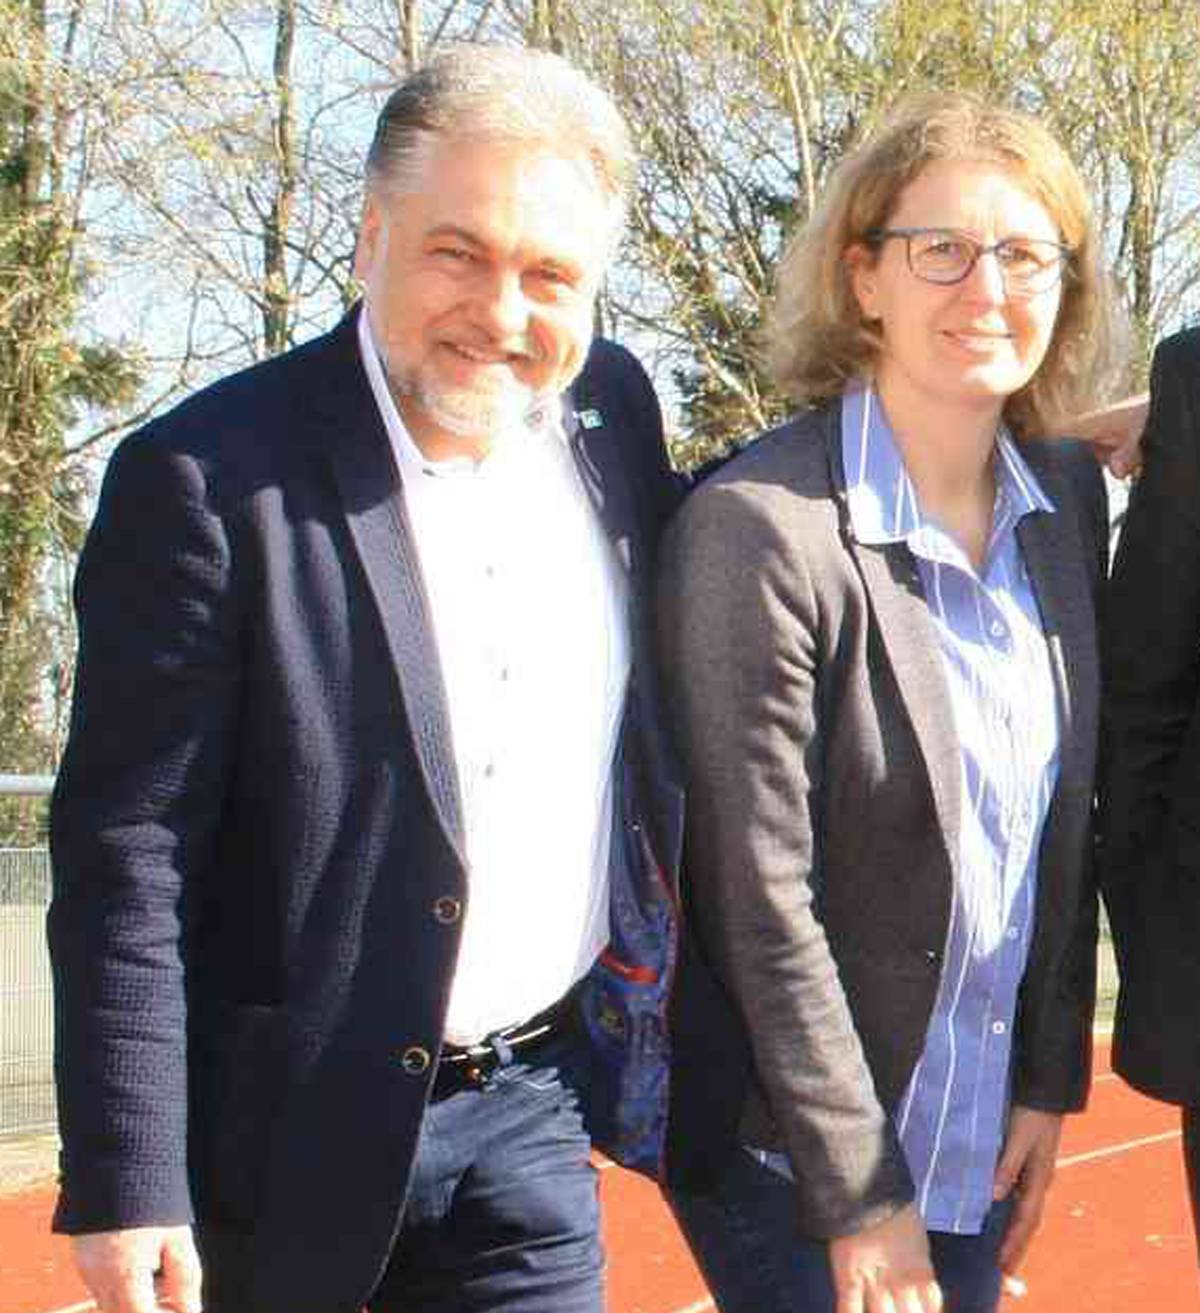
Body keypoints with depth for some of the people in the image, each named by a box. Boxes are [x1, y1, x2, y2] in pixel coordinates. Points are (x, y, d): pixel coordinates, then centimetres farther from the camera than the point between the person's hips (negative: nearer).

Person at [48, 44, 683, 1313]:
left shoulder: (611, 409, 0)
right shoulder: (210, 476, -17)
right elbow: (128, 857, -15)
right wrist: (126, 1184, -16)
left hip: (536, 1112, 4)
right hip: (300, 1122, -4)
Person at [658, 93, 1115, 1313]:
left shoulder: (1068, 498, 1)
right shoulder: (758, 527, -20)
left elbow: (1065, 822, 8)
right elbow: (760, 900, -18)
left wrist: (1052, 1078, 5)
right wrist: (859, 1197, -14)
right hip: (787, 1152, -6)